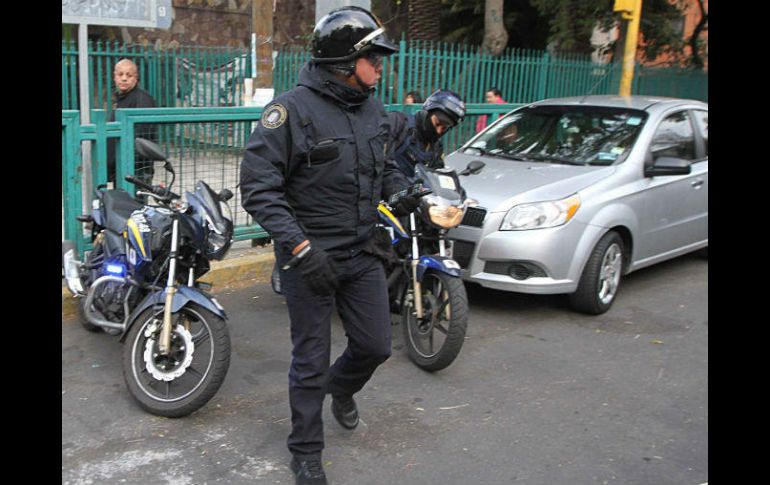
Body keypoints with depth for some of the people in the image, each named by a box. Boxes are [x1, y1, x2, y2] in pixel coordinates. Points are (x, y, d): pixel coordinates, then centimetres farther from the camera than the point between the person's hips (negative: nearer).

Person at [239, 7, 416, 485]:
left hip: (362, 253, 6)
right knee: (311, 361, 6)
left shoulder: (374, 110, 5)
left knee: (376, 346, 13)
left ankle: (342, 387, 48)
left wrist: (405, 192, -1)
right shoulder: (292, 108, -17)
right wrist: (300, 246, -26)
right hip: (310, 256, -6)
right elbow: (258, 186, -20)